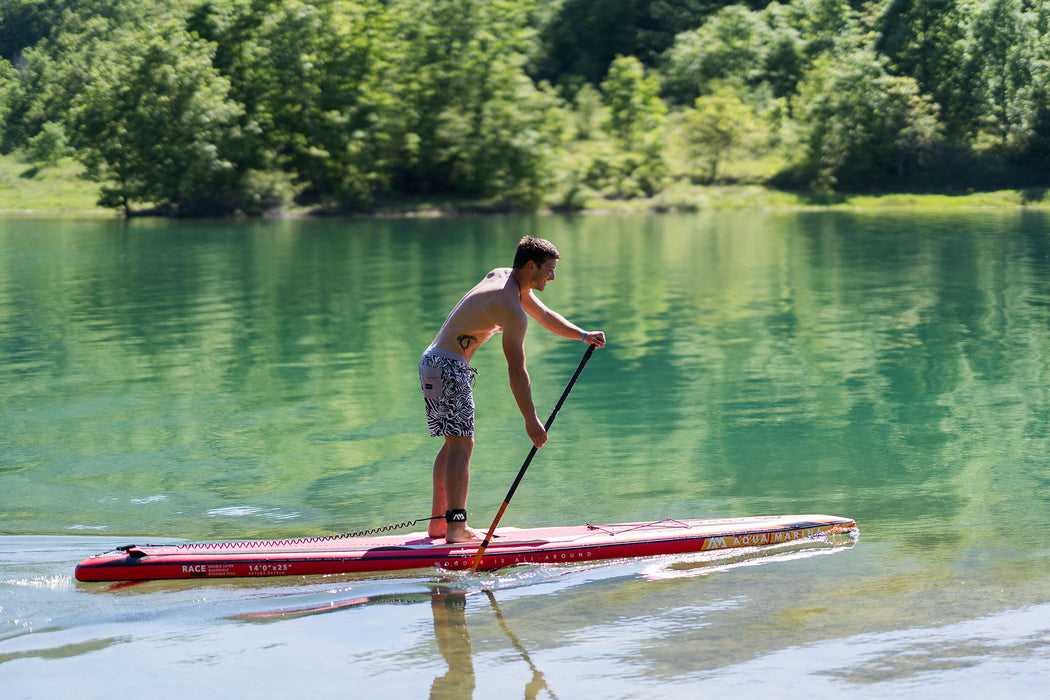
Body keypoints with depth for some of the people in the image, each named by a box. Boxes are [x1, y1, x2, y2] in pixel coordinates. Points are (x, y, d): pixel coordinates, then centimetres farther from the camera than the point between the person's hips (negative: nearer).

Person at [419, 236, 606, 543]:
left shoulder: (501, 276, 13)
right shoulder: (512, 310, -17)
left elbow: (545, 316, 24)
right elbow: (516, 371, -16)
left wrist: (583, 335, 14)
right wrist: (531, 420, -13)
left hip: (431, 361, 10)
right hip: (448, 366, -10)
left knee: (453, 444, 13)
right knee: (462, 444, -12)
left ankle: (438, 522, 14)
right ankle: (456, 526, -17)